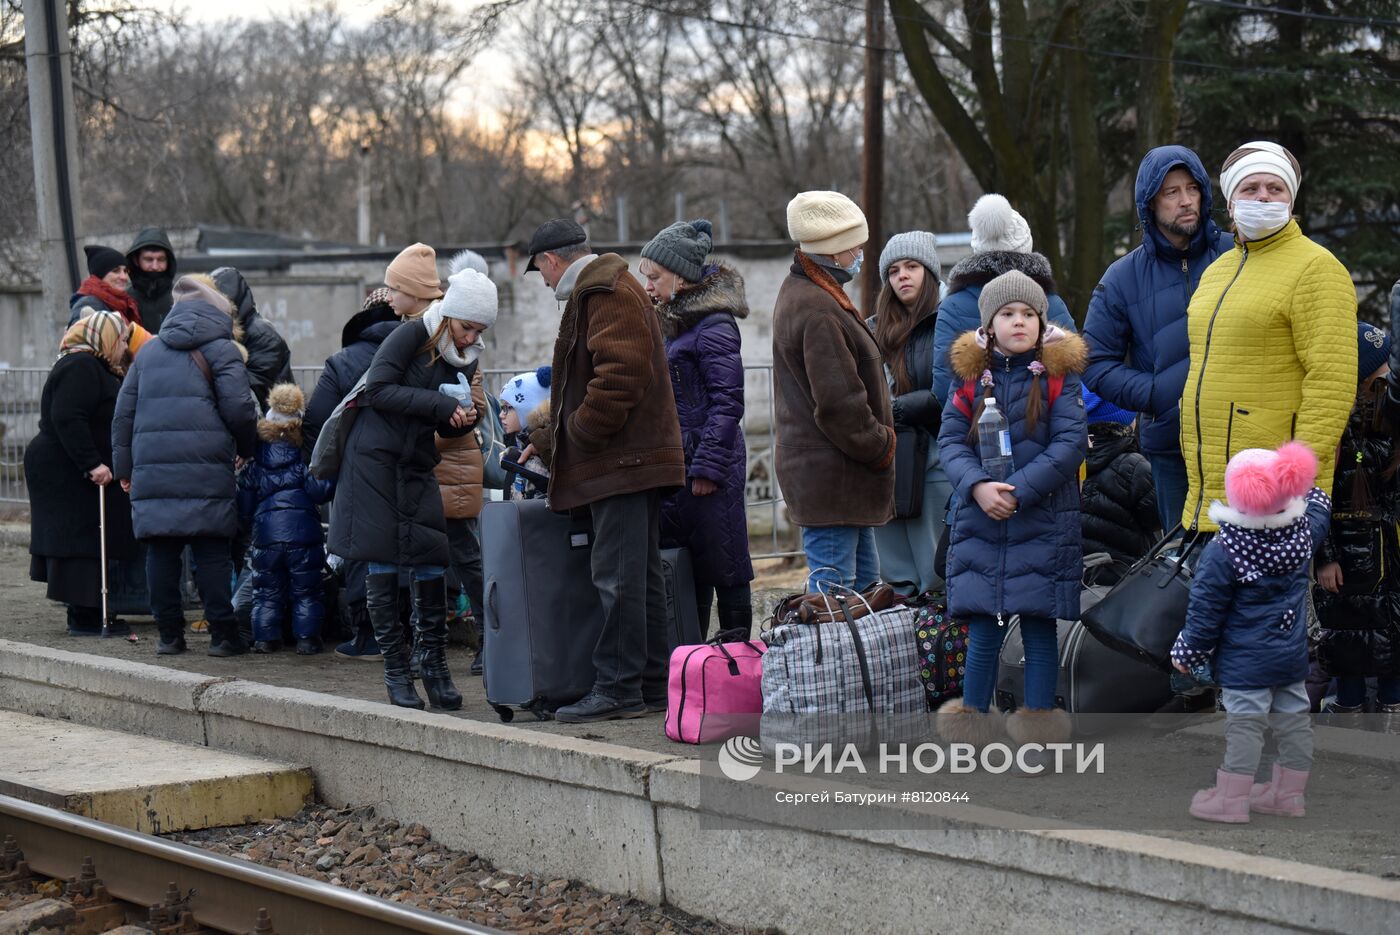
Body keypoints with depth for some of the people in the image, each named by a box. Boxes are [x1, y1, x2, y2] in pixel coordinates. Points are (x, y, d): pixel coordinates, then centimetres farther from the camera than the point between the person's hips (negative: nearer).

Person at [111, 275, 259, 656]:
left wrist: (124, 467, 21)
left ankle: (169, 633, 9)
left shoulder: (148, 350, 18)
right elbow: (238, 408, -6)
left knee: (161, 553, 6)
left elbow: (124, 411, 17)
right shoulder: (222, 349, 3)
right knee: (212, 553, 0)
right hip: (206, 468, -4)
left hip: (151, 469, 4)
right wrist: (247, 448, 11)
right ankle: (222, 634, 1)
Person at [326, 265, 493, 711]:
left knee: (431, 564, -3)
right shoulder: (412, 334, -11)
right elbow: (378, 390, -19)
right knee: (383, 565, -2)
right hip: (374, 460, -5)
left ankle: (435, 665, 7)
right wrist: (437, 404, -23)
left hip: (417, 466, 5)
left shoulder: (466, 358, 8)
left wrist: (462, 420, -10)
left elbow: (445, 425, 13)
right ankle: (395, 669, 5)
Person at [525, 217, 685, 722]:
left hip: (622, 461, -11)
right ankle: (653, 685, 16)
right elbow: (582, 382, 30)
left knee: (617, 577, -9)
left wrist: (580, 432, -14)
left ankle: (618, 689, -7)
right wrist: (551, 440, 28)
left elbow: (618, 377, -23)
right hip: (635, 459, 11)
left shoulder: (607, 294, -11)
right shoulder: (605, 289, 23)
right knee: (640, 576, 12)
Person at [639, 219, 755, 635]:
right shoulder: (673, 323, 16)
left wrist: (707, 467, -18)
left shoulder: (714, 325, -12)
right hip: (674, 467, 9)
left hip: (708, 467, -9)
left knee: (722, 567, -2)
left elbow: (727, 402, -16)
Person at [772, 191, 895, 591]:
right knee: (832, 582, -8)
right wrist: (881, 447, -9)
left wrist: (876, 442, 15)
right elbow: (839, 404, -23)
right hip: (831, 478, -11)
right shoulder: (819, 311, -21)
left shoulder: (799, 292, 15)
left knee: (864, 580, 16)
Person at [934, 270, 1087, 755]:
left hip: (1044, 521, -2)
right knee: (982, 629, 5)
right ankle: (972, 721, 14)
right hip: (979, 521, 2)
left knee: (1040, 624, 2)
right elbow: (950, 441, 2)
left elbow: (1070, 444, -8)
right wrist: (978, 486, -15)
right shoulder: (970, 376, 6)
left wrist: (1019, 492, -15)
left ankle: (1039, 724, 9)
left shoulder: (1059, 375, -1)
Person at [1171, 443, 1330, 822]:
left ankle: (1231, 798, 5)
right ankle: (1288, 793, 24)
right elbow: (1319, 504, 21)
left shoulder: (1221, 553, -19)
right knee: (1293, 719, 13)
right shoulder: (1304, 532, -5)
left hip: (1245, 663, -6)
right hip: (1293, 656, 6)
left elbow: (1205, 612, -13)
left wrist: (1186, 652, -1)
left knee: (1245, 724, -2)